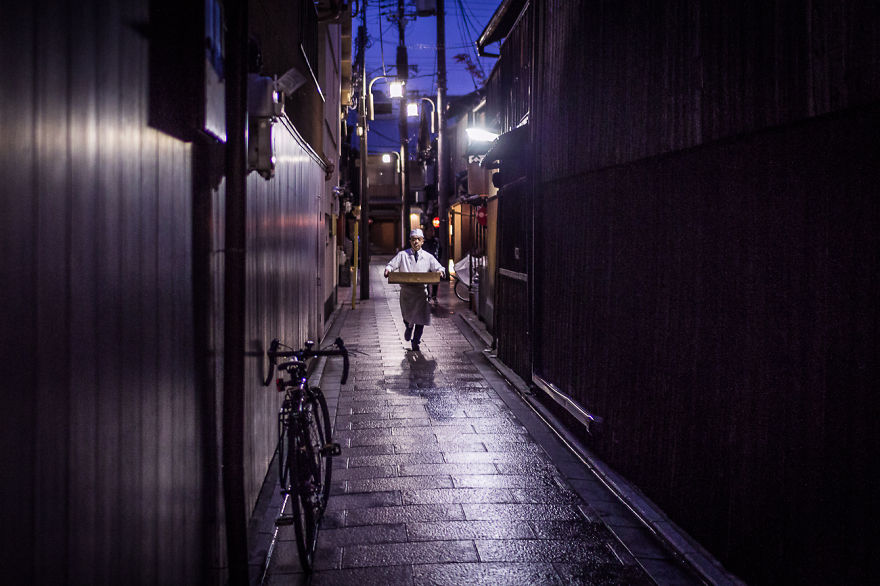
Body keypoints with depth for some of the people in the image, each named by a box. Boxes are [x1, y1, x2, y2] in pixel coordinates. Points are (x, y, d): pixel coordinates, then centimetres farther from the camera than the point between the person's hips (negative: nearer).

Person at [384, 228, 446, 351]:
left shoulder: (428, 257, 8)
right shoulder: (402, 255, 6)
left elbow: (438, 267, 6)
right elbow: (391, 264, 4)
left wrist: (440, 271, -18)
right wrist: (388, 269, -19)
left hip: (421, 291, 1)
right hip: (406, 291, -1)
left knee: (421, 318, 0)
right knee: (407, 316, 3)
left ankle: (416, 342, 18)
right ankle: (409, 327, 41)